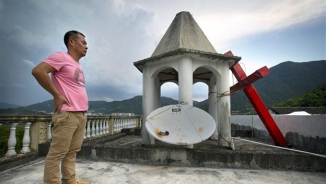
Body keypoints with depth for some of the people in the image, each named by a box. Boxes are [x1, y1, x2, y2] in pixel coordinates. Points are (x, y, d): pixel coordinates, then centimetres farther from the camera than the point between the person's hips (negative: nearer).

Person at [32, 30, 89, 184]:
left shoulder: (78, 65, 19)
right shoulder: (61, 57, -5)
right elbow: (38, 71, -18)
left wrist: (83, 110, 13)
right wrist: (57, 95, -15)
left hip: (82, 115, 8)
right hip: (67, 114, -8)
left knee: (72, 152, 12)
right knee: (57, 153, -1)